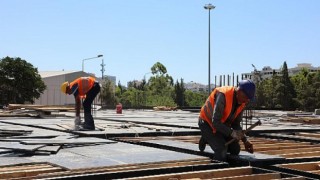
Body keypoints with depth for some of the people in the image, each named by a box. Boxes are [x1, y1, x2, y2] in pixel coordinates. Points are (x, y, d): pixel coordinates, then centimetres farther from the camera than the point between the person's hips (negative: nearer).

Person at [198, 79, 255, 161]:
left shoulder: (242, 102, -8)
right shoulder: (223, 95, -32)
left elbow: (236, 123, 1)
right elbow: (215, 122, -35)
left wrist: (245, 140, -10)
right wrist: (231, 132, -40)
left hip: (222, 125, 8)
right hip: (207, 123, -8)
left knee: (235, 150, 6)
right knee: (222, 151, -22)